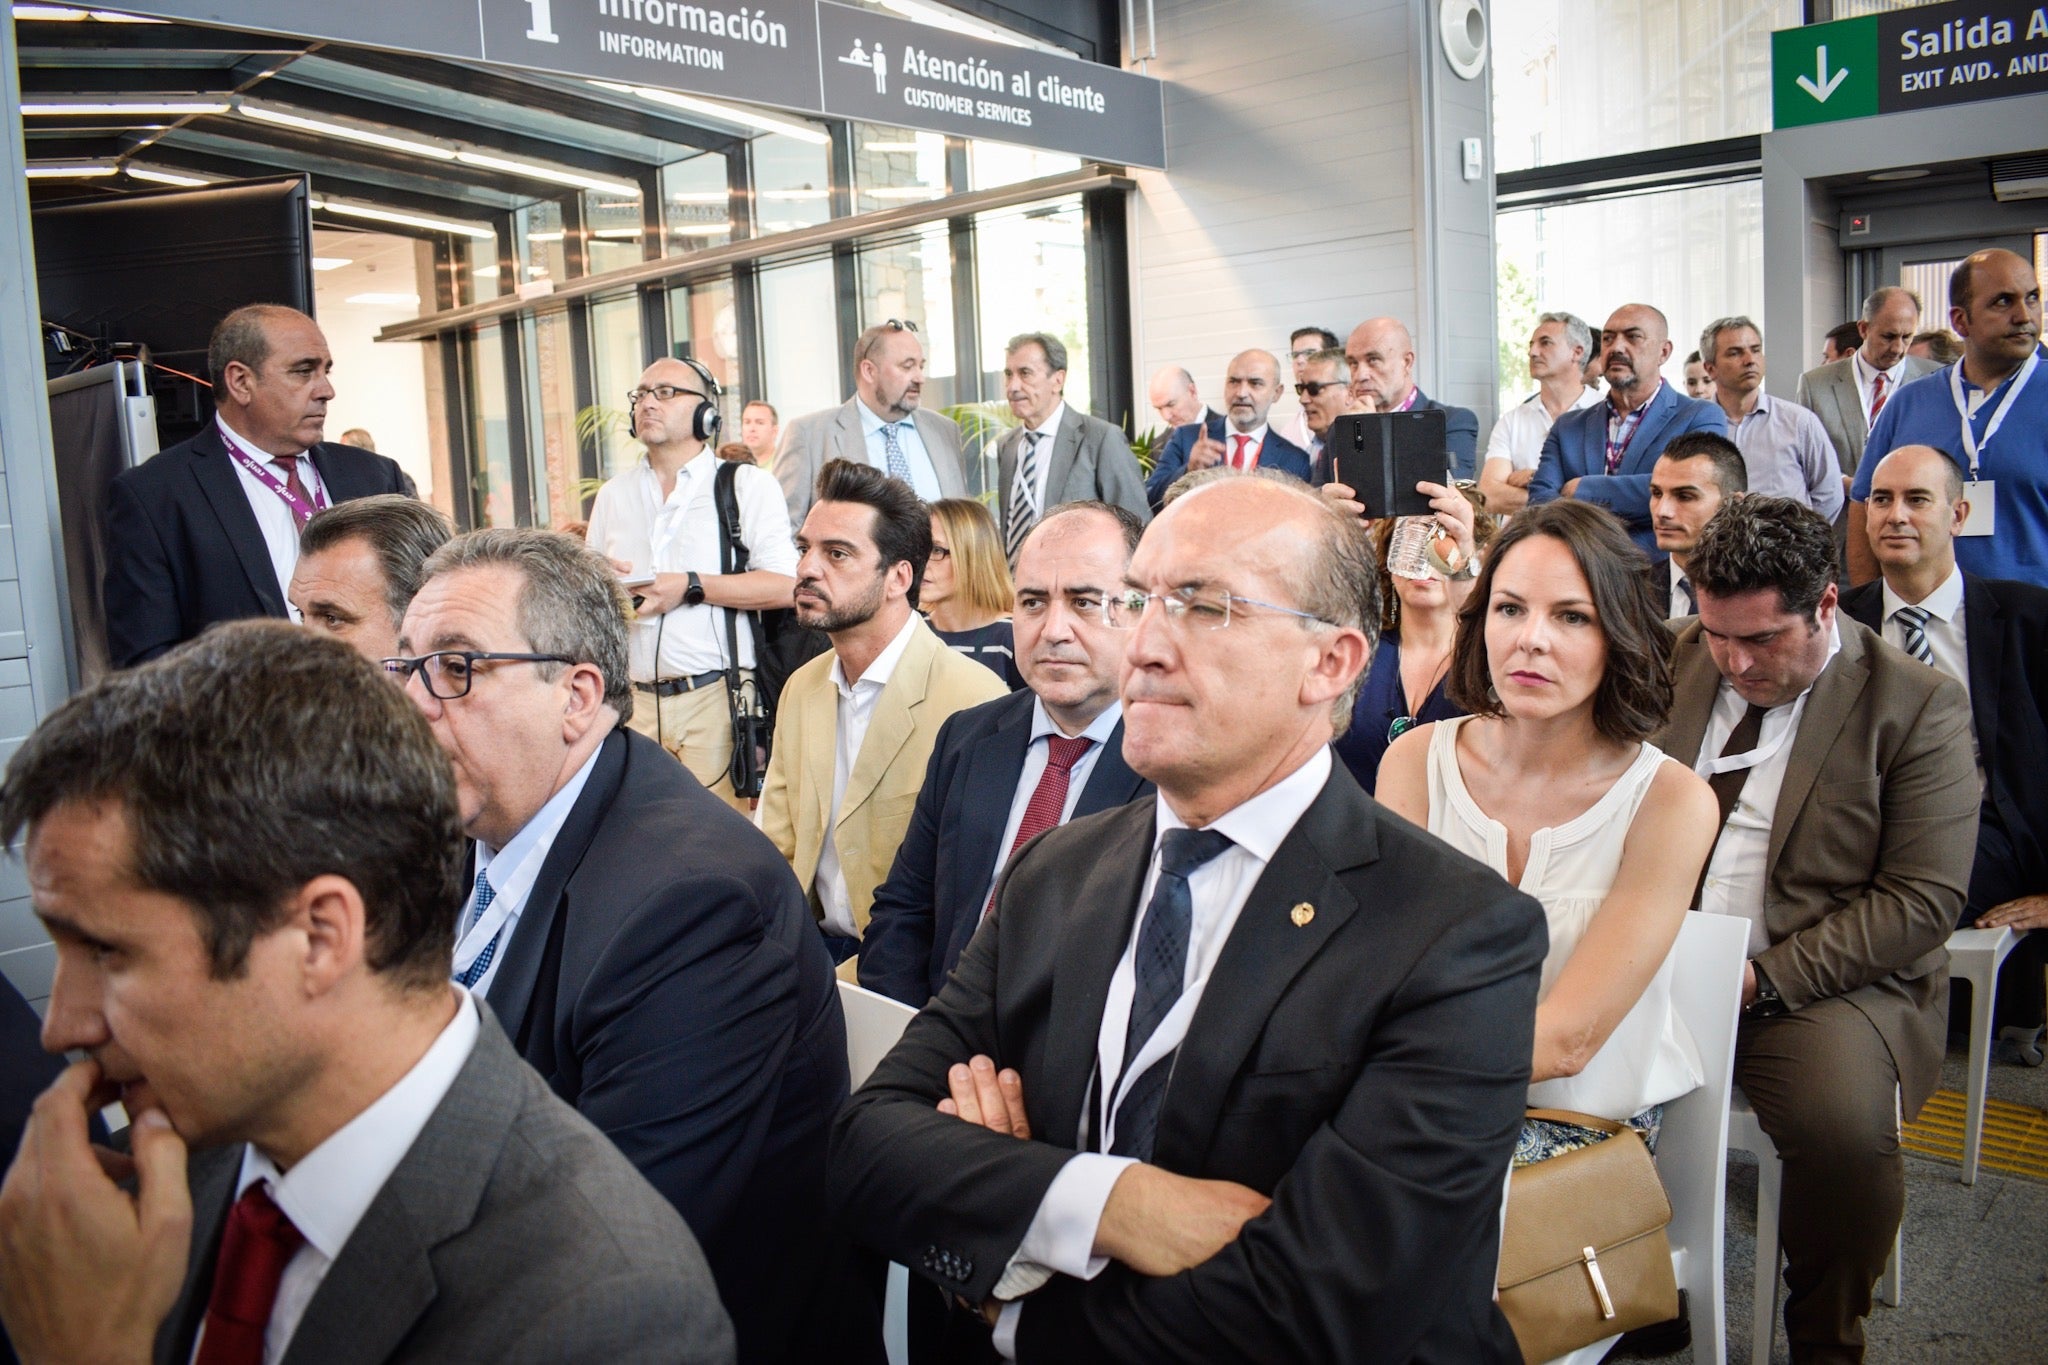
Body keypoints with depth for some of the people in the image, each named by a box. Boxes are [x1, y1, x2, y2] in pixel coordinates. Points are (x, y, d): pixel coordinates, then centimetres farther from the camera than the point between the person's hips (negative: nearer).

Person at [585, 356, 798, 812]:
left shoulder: (746, 485, 4)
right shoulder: (614, 494, 19)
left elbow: (785, 584, -8)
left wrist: (691, 587, -14)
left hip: (715, 697, -4)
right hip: (633, 701, 4)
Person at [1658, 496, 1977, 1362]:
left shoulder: (1918, 705, -4)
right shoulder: (1681, 662, 8)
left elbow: (1924, 899, -9)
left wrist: (1765, 979, -19)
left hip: (1826, 981, -3)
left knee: (1844, 1125, -32)